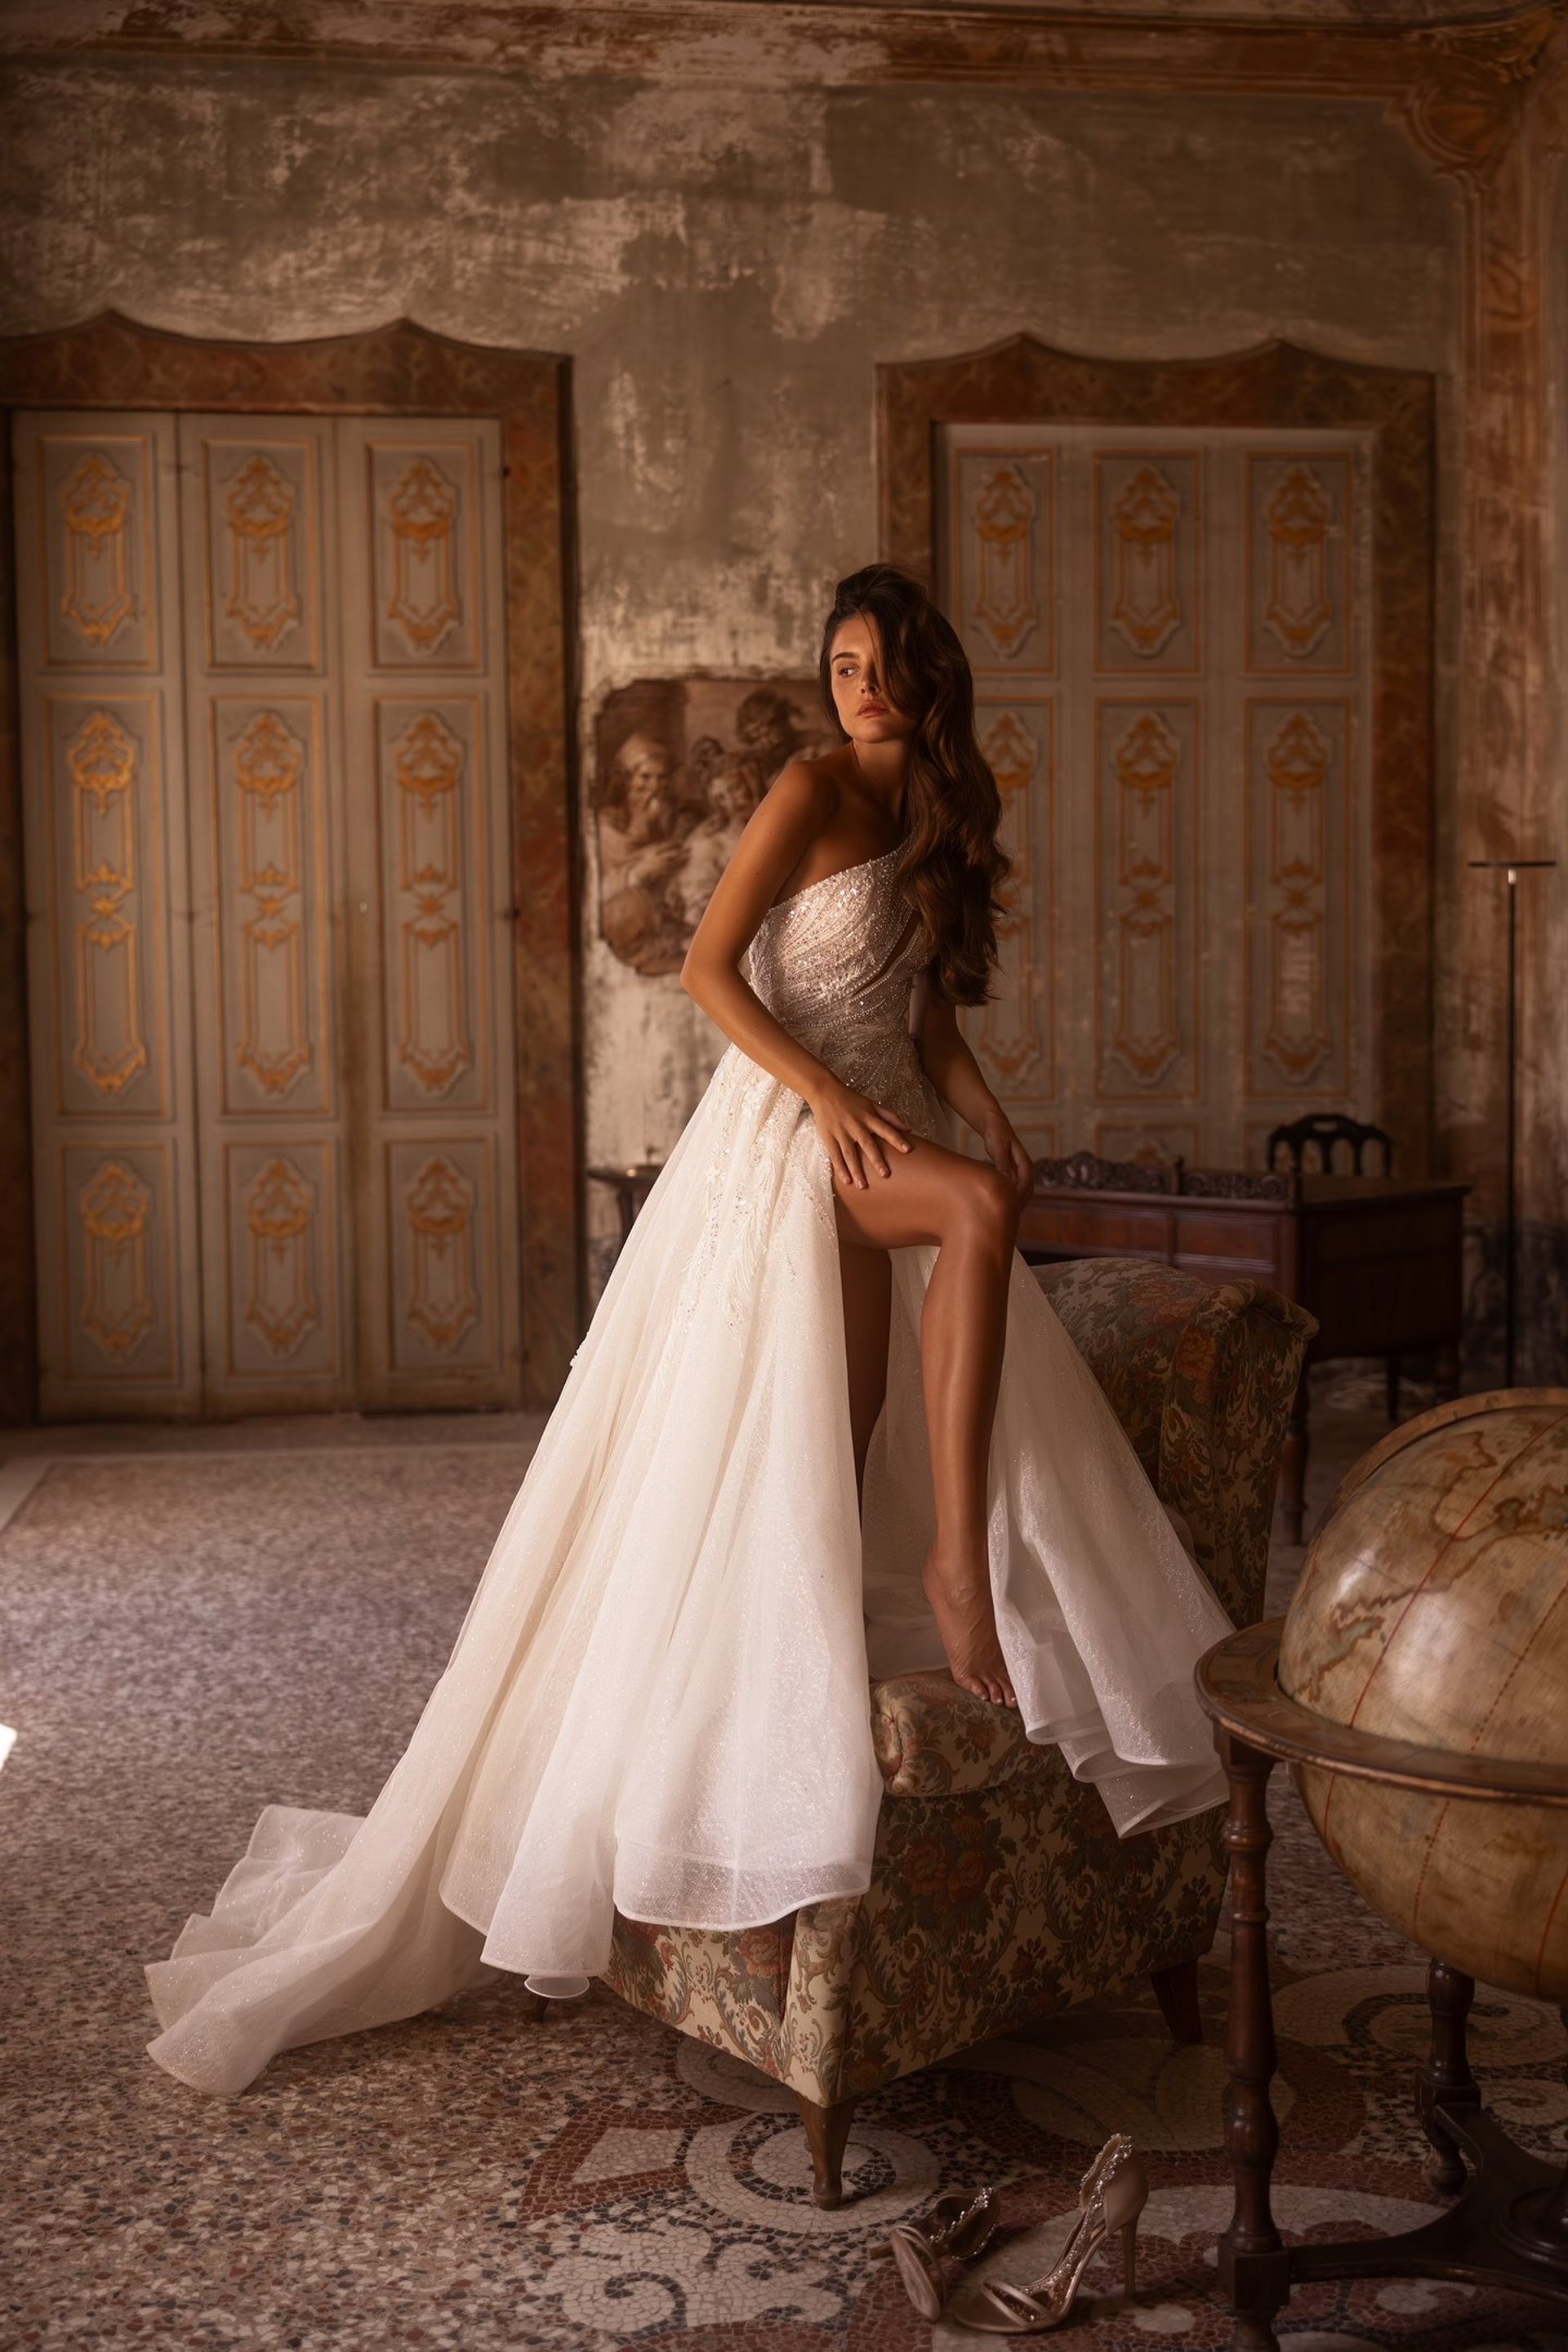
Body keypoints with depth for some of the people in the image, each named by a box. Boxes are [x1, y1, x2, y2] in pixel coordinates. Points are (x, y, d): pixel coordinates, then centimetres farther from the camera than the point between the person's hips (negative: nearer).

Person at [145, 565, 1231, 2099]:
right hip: (786, 1136, -7)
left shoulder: (936, 822, 18)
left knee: (855, 1449, -2)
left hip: (881, 1151, 7)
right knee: (982, 1209, -32)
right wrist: (826, 1094, -19)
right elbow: (707, 965, -10)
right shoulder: (812, 792, -4)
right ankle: (959, 1560, -29)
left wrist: (977, 1106, 0)